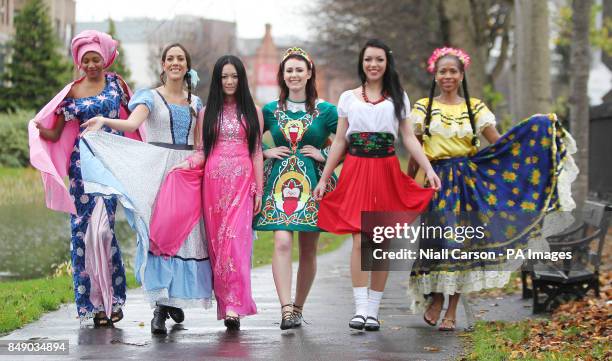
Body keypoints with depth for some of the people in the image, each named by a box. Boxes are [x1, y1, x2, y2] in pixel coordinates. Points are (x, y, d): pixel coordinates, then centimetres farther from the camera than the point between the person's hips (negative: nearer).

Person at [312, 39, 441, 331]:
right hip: (355, 172, 0)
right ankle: (360, 308, -10)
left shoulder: (398, 97, 11)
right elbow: (339, 142, 12)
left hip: (387, 173, 1)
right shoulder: (348, 98, 11)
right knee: (360, 240, -11)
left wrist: (429, 169, -7)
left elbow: (409, 138, 6)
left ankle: (373, 310, 7)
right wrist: (323, 179, 7)